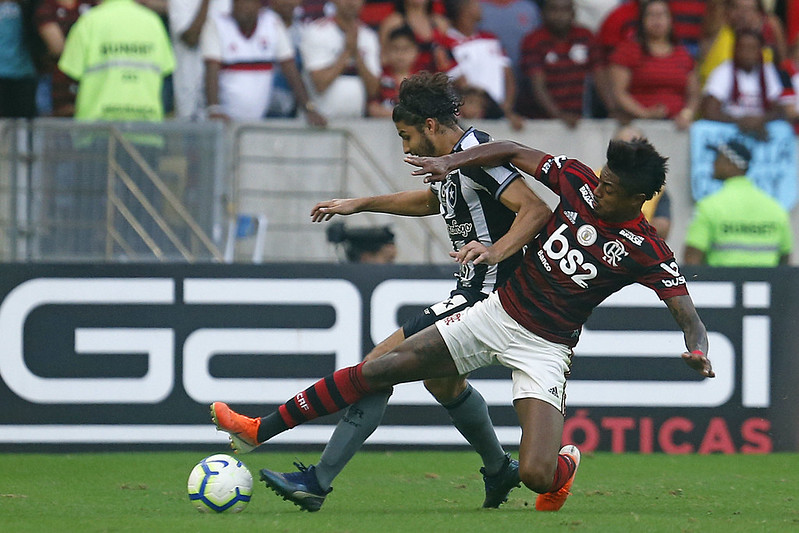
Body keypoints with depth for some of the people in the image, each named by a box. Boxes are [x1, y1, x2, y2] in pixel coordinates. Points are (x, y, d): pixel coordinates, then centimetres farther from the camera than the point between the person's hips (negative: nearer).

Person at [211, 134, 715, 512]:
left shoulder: (646, 252, -16)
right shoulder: (578, 182, -6)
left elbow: (687, 312, -17)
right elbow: (511, 152, 4)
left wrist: (698, 349, -39)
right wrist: (450, 162, -10)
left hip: (545, 348, -4)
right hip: (498, 312, 4)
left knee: (536, 475, -19)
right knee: (379, 369, -1)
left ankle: (564, 464, 21)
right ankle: (262, 429, 8)